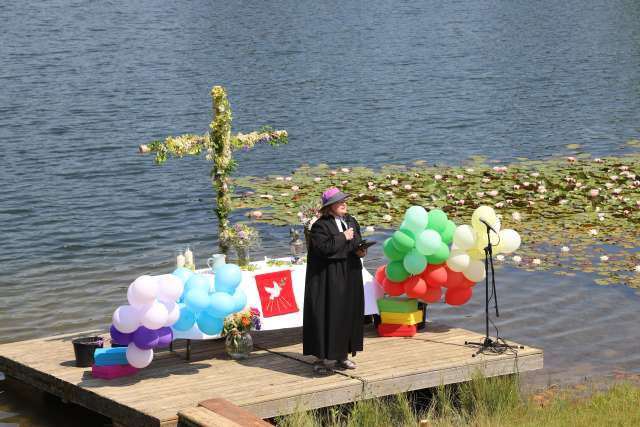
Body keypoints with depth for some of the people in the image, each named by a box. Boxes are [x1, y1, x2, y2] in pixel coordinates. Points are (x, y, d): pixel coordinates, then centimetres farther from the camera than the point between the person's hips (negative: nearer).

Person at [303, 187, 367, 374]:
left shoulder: (351, 222, 11)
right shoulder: (320, 225, -10)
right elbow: (322, 248, -22)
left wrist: (360, 252, -3)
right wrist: (342, 237, -17)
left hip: (350, 275, 7)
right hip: (329, 278, -7)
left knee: (349, 314, 8)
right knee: (329, 315, -6)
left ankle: (342, 355, 17)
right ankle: (324, 357, -2)